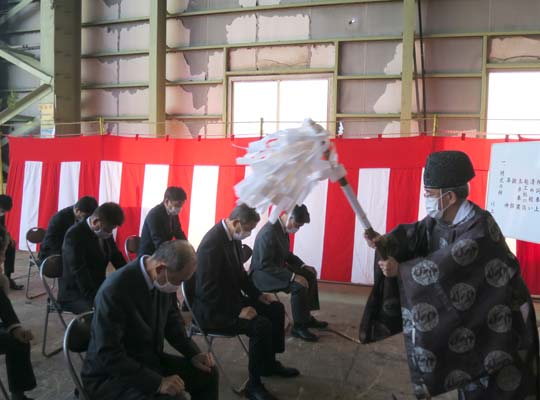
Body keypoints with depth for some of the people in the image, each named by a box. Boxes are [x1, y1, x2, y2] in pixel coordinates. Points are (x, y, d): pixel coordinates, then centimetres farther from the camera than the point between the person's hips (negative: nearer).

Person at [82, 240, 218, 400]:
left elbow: (172, 320, 9)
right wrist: (158, 382, -30)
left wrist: (193, 354, -3)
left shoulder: (164, 279, -8)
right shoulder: (115, 289, -29)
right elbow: (108, 355, -29)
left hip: (151, 360, 7)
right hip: (110, 375, -7)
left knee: (207, 374, 4)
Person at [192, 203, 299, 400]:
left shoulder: (233, 237, 1)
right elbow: (207, 291, -27)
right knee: (261, 325, -24)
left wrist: (258, 294, 5)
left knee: (276, 309, 7)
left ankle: (270, 363, 24)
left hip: (231, 298, 10)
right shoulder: (212, 243, -27)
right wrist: (238, 311, -25)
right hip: (213, 309, -10)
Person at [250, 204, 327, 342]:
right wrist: (293, 277, -32)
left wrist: (303, 265, 3)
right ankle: (299, 327, -9)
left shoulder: (283, 228, 1)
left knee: (310, 275, 7)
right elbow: (265, 265, -30)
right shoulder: (269, 233, -28)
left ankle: (307, 317, 18)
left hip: (277, 267, 10)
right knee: (299, 286, -26)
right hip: (262, 273, -10)